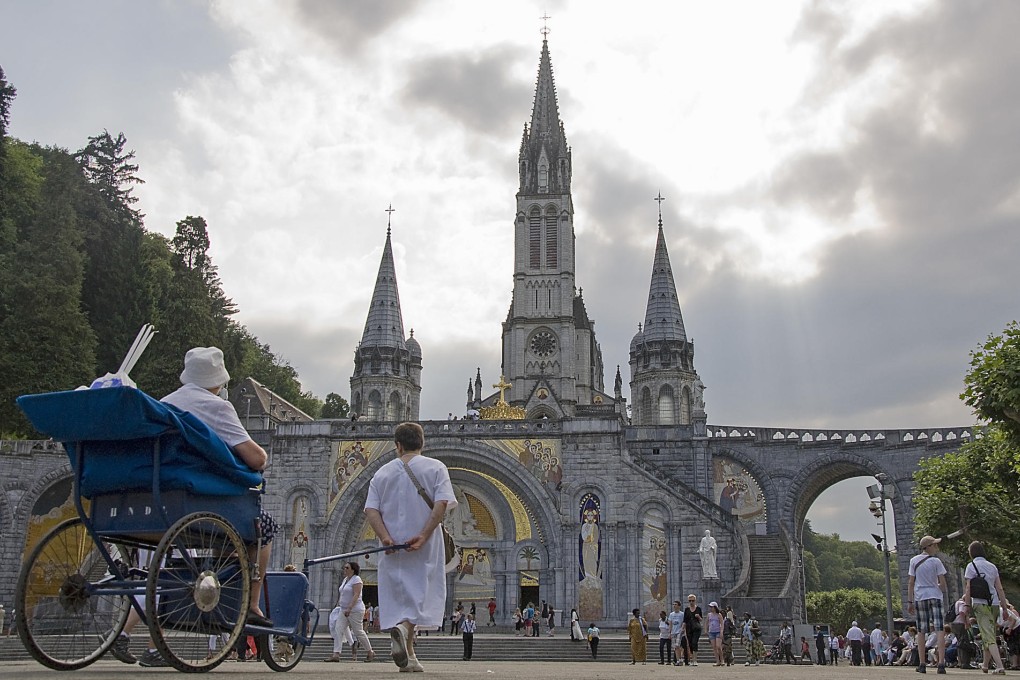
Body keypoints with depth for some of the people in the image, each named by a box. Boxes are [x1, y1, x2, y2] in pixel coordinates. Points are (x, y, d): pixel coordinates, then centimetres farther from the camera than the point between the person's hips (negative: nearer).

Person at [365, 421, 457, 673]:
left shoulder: (382, 472, 11)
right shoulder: (435, 467, 3)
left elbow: (371, 509, -1)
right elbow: (441, 504, -12)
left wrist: (385, 537, -10)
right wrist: (423, 536, -16)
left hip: (392, 546, 3)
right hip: (425, 548, -3)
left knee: (399, 596, 11)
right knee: (423, 595, 2)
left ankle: (408, 656, 12)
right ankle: (404, 627, -27)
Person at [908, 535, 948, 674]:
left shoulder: (914, 561, 5)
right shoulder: (936, 561, -4)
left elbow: (910, 583, 4)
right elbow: (942, 583, -4)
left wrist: (910, 601, 8)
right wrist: (943, 589, 19)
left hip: (919, 598, 3)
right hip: (935, 596, -3)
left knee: (922, 632, 7)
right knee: (939, 630, -6)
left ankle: (922, 664, 8)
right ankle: (941, 663, -15)